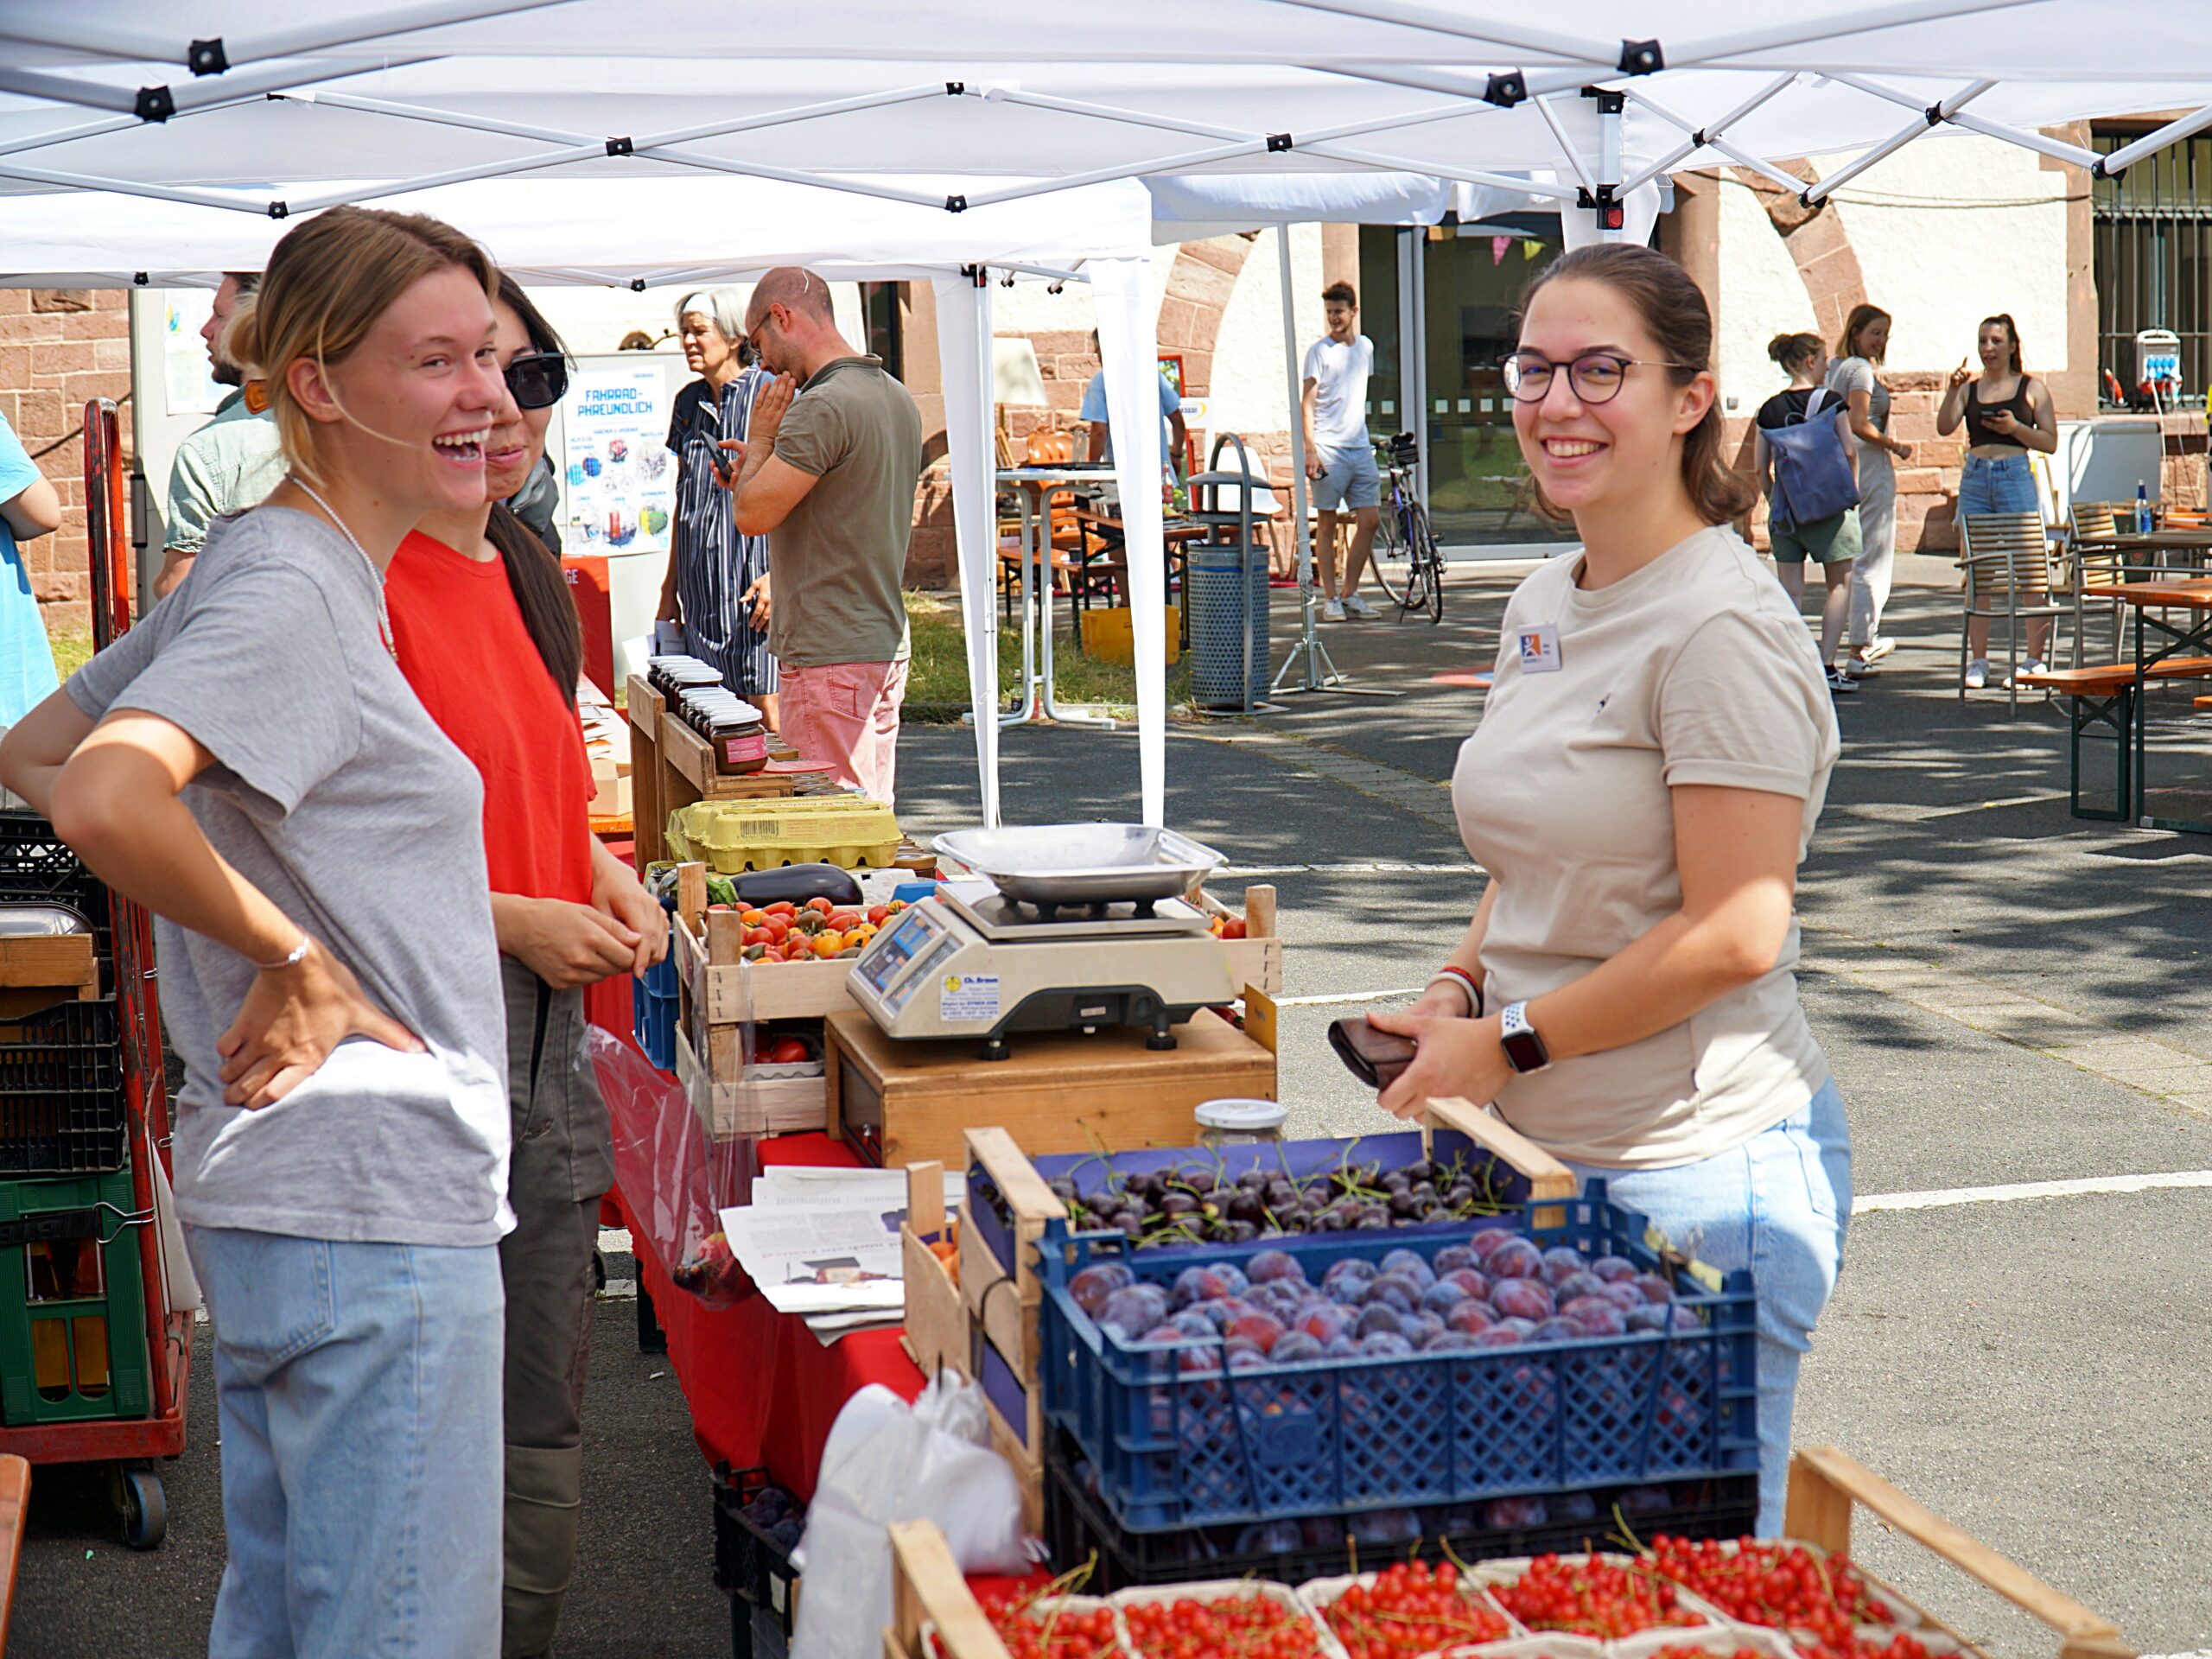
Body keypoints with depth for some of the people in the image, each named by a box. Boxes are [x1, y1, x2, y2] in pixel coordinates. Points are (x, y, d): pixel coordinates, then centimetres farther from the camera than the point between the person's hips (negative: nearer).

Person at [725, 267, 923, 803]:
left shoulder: (822, 407, -17)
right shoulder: (899, 399, 13)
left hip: (829, 658, -10)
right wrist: (766, 463, 22)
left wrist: (760, 441, -1)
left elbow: (752, 514, -17)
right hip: (887, 646, 10)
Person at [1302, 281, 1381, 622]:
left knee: (1370, 519, 1)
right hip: (1328, 448, -5)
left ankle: (1351, 593, 12)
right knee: (1327, 523, -2)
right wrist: (1310, 449, -15)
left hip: (1360, 447, 5)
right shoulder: (1319, 351, -3)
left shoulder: (1366, 347, 13)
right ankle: (1330, 598, 3)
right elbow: (1307, 402, -6)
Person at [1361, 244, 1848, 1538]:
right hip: (1552, 1153, 9)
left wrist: (1505, 1042, -14)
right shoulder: (1543, 609, 12)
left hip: (1698, 1173, -9)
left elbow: (1733, 935, -20)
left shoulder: (1723, 627, -16)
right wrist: (1460, 991, 6)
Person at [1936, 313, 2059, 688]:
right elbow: (1945, 427, -1)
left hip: (2016, 477, -3)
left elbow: (2050, 442, 2)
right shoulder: (1970, 387, 12)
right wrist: (1953, 390, -12)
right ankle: (1978, 661, 8)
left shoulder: (2031, 388, 5)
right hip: (1975, 479, 3)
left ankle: (2035, 660, -2)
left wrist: (2015, 428, -12)